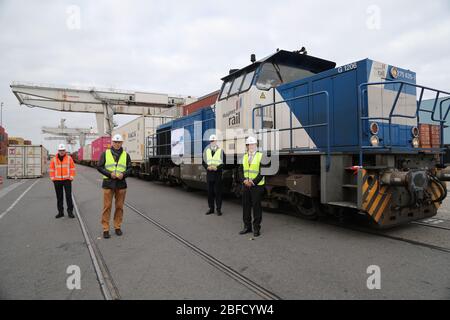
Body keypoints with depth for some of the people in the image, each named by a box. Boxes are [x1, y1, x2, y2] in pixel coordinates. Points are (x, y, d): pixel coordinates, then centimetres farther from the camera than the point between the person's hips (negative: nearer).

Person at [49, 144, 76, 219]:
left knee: (68, 196, -2)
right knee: (59, 197, 8)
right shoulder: (54, 159, 5)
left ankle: (70, 211, 6)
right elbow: (51, 169, 8)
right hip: (57, 181, 2)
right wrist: (53, 178, 2)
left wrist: (71, 177, -4)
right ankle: (60, 212, 17)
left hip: (67, 180, -2)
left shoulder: (69, 158, 2)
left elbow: (72, 168, 2)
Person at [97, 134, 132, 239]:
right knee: (107, 206, 0)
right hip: (108, 183, -1)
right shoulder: (105, 153, 4)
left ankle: (118, 227, 20)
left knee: (119, 206, 7)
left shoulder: (126, 155, 8)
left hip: (121, 183, 2)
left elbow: (129, 168, 7)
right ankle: (105, 229, 8)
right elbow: (99, 167, 1)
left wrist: (123, 174, -14)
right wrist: (110, 174, -13)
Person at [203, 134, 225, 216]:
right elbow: (204, 162, 10)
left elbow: (224, 163, -3)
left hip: (218, 174, -3)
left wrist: (217, 167, -17)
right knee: (210, 192, 7)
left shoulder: (221, 151, 0)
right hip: (209, 174, 3)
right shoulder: (206, 151, 10)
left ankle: (219, 209, 9)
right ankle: (211, 208, 18)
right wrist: (207, 167, -10)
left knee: (218, 192, 0)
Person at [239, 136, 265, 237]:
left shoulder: (261, 156, -5)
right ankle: (247, 226, 22)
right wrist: (244, 180, -9)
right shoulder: (244, 157, 12)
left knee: (256, 206, 0)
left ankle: (256, 228, 12)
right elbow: (241, 170, 8)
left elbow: (262, 172, -11)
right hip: (246, 185, 5)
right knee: (246, 206, 9)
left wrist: (253, 182, -17)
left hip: (257, 186, -5)